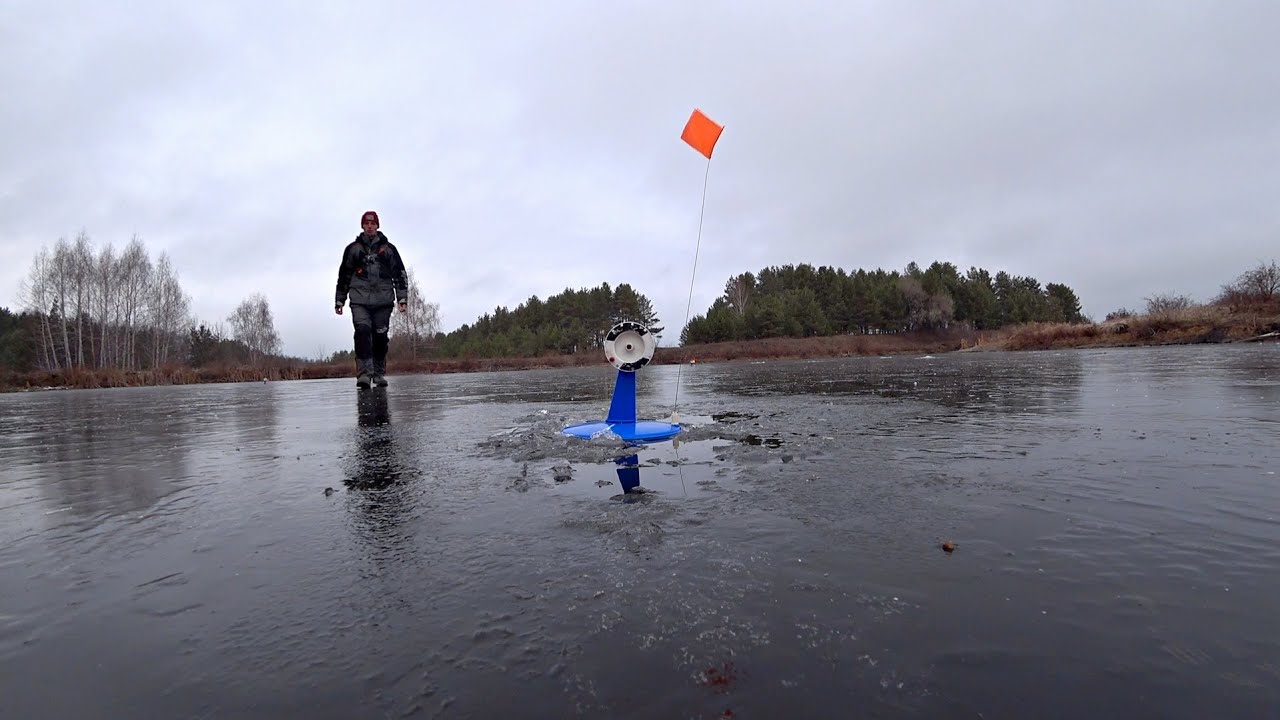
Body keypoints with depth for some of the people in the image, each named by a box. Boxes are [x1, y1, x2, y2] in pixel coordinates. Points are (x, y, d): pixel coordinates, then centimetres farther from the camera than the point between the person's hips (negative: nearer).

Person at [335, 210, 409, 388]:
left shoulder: (388, 248, 13)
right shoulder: (353, 248, 13)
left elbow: (400, 273, 11)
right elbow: (344, 275, 16)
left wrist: (402, 297, 1)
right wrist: (339, 300, 13)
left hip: (383, 300, 1)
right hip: (360, 300, -1)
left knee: (380, 336, 0)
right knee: (362, 331, -19)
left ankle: (379, 373, 11)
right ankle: (364, 373, -21)